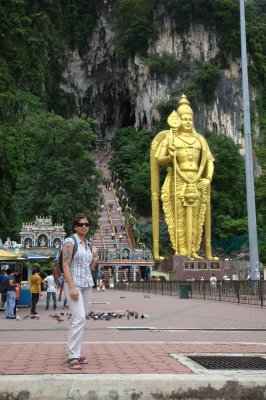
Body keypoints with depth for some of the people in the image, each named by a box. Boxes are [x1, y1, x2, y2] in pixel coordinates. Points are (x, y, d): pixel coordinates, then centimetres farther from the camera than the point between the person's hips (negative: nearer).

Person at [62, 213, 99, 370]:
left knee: (79, 319, 8)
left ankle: (74, 353, 14)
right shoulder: (70, 242, -6)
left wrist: (95, 256, 1)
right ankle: (73, 356, -13)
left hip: (87, 284, 7)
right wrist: (72, 287, -21)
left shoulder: (89, 244, 14)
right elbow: (65, 265, -13)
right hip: (74, 284, -7)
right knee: (79, 318, -17)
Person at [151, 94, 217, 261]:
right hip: (178, 181, -4)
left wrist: (208, 178, -4)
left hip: (196, 182, 4)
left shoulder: (199, 139, 14)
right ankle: (181, 251, -4)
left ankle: (192, 251, 5)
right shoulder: (169, 137, 4)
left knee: (194, 218, 2)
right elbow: (158, 160, 0)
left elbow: (209, 160, 12)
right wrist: (170, 157, -20)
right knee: (179, 217, -6)